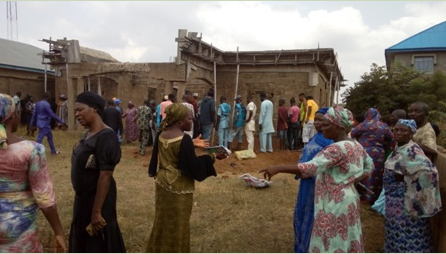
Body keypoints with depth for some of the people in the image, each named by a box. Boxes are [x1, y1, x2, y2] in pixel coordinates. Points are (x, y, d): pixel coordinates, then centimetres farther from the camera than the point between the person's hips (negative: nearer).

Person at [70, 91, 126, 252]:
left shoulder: (105, 137, -23)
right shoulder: (88, 134, 5)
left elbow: (105, 176, -25)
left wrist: (96, 211, -24)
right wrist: (82, 200, 17)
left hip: (98, 198, -9)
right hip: (83, 197, 9)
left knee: (99, 245, 7)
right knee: (83, 241, 23)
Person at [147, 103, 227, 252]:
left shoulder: (161, 136, 0)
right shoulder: (184, 139, -23)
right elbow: (193, 166, -22)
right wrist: (212, 157, -15)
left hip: (162, 184, 8)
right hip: (179, 189, -7)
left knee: (163, 220, 22)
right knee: (177, 225, 9)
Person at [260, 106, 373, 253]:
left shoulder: (338, 148, -25)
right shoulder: (356, 145, 5)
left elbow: (310, 168, -34)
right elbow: (369, 165, 20)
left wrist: (277, 168, -34)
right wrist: (354, 180, 8)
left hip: (334, 203, -9)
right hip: (347, 200, 9)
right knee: (347, 241, 22)